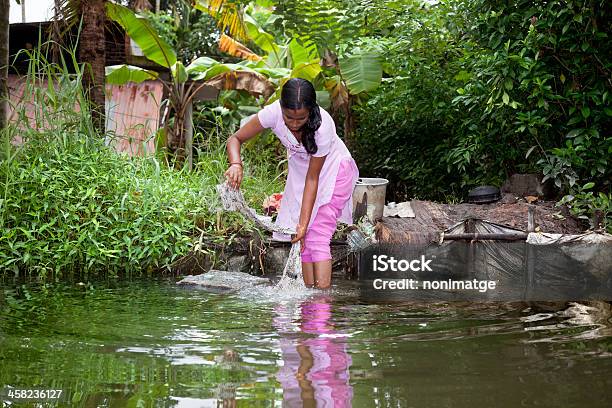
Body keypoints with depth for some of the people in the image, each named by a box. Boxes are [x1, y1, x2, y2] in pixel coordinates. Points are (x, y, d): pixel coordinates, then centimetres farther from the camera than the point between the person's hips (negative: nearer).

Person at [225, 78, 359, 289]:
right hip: (300, 168, 5)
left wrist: (303, 223, -29)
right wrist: (236, 164, -40)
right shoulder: (274, 113, -28)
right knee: (305, 238, 0)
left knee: (318, 236, -16)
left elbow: (312, 178, -29)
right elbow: (235, 139, -18)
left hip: (332, 168, -4)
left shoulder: (323, 125, -36)